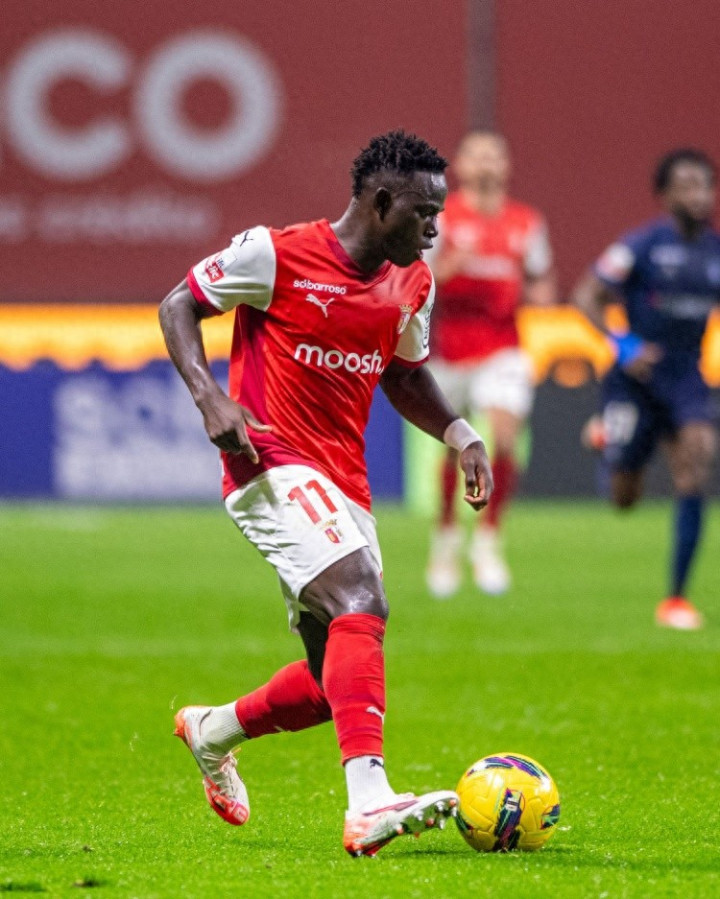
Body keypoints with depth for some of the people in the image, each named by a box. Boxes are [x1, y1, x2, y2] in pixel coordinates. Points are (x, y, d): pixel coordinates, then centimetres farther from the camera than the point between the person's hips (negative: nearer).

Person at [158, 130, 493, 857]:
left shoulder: (412, 283, 9)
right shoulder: (277, 255, -10)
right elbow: (178, 305, -1)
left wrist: (459, 435, 7)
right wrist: (210, 397, -16)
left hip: (343, 483, 8)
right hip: (273, 466, -8)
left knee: (335, 684, 10)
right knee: (362, 598, -30)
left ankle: (211, 730, 40)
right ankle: (369, 803, -41)